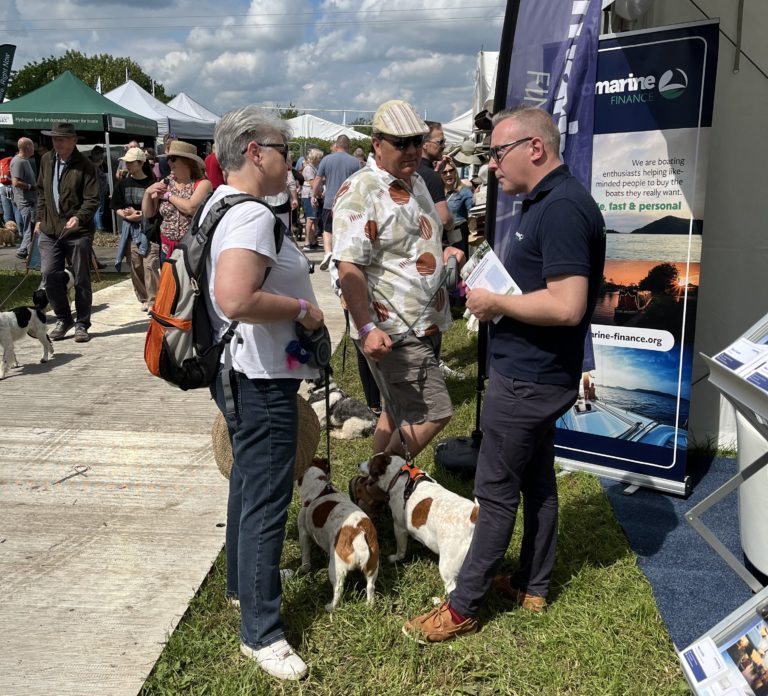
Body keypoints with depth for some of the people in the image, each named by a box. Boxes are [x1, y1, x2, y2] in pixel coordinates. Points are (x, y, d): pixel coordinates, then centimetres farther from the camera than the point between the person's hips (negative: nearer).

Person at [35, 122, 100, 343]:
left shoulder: (85, 166, -8)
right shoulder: (46, 160, 9)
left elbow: (92, 200, -13)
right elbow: (41, 192, 20)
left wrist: (79, 217, -28)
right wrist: (40, 218, 15)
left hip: (78, 231, -4)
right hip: (50, 230, 5)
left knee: (81, 279, 3)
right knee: (49, 274, -4)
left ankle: (82, 324, 16)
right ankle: (63, 319, 14)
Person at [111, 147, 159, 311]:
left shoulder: (151, 182, -7)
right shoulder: (123, 183, 7)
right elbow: (117, 208, 9)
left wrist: (140, 214, -15)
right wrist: (128, 216, -9)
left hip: (149, 230, -5)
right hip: (130, 230, 5)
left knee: (150, 265, -10)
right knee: (135, 267, 9)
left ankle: (153, 300, -3)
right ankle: (143, 299, 22)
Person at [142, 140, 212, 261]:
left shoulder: (202, 184, -8)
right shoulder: (165, 183, 6)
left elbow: (191, 209, -25)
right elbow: (148, 214, 10)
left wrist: (168, 195, -11)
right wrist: (148, 193, -8)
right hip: (167, 248, 5)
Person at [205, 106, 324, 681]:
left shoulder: (221, 203, 11)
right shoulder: (252, 215, -22)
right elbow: (235, 300, -36)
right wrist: (302, 309, -22)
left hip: (243, 374, 11)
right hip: (261, 379, -11)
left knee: (249, 480, 25)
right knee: (267, 499, -2)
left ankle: (244, 579, 44)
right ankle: (260, 632, 10)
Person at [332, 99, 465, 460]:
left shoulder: (416, 182, 14)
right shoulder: (359, 191, -16)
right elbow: (349, 268, -22)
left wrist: (442, 253, 8)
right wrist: (367, 329, -29)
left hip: (425, 324, 9)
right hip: (393, 332, -9)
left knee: (399, 411, 18)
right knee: (433, 413, -9)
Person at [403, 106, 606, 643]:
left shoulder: (562, 208, -22)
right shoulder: (548, 201, 11)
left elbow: (567, 306, -29)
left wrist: (496, 303, -18)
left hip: (527, 378, -10)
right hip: (538, 372, 10)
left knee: (496, 490, 0)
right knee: (537, 478, 19)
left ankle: (463, 608, 13)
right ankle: (533, 585, 34)